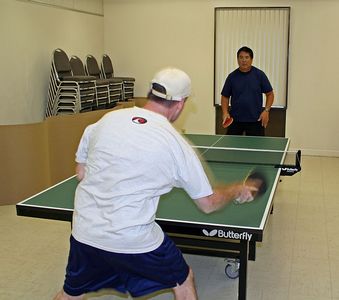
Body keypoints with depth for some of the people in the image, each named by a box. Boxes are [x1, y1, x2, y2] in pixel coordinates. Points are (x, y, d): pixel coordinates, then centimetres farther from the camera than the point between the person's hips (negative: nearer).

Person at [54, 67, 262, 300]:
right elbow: (208, 204, 1)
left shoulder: (105, 120, -2)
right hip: (134, 241, -3)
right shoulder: (178, 146, -9)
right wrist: (238, 190, 19)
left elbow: (81, 173, 10)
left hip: (84, 233, 4)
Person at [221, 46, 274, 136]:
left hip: (255, 120, -1)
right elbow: (225, 96, 8)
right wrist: (225, 112, -7)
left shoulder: (260, 75, -1)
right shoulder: (232, 77, 2)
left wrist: (266, 110, -9)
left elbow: (270, 94, 4)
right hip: (235, 120, 1)